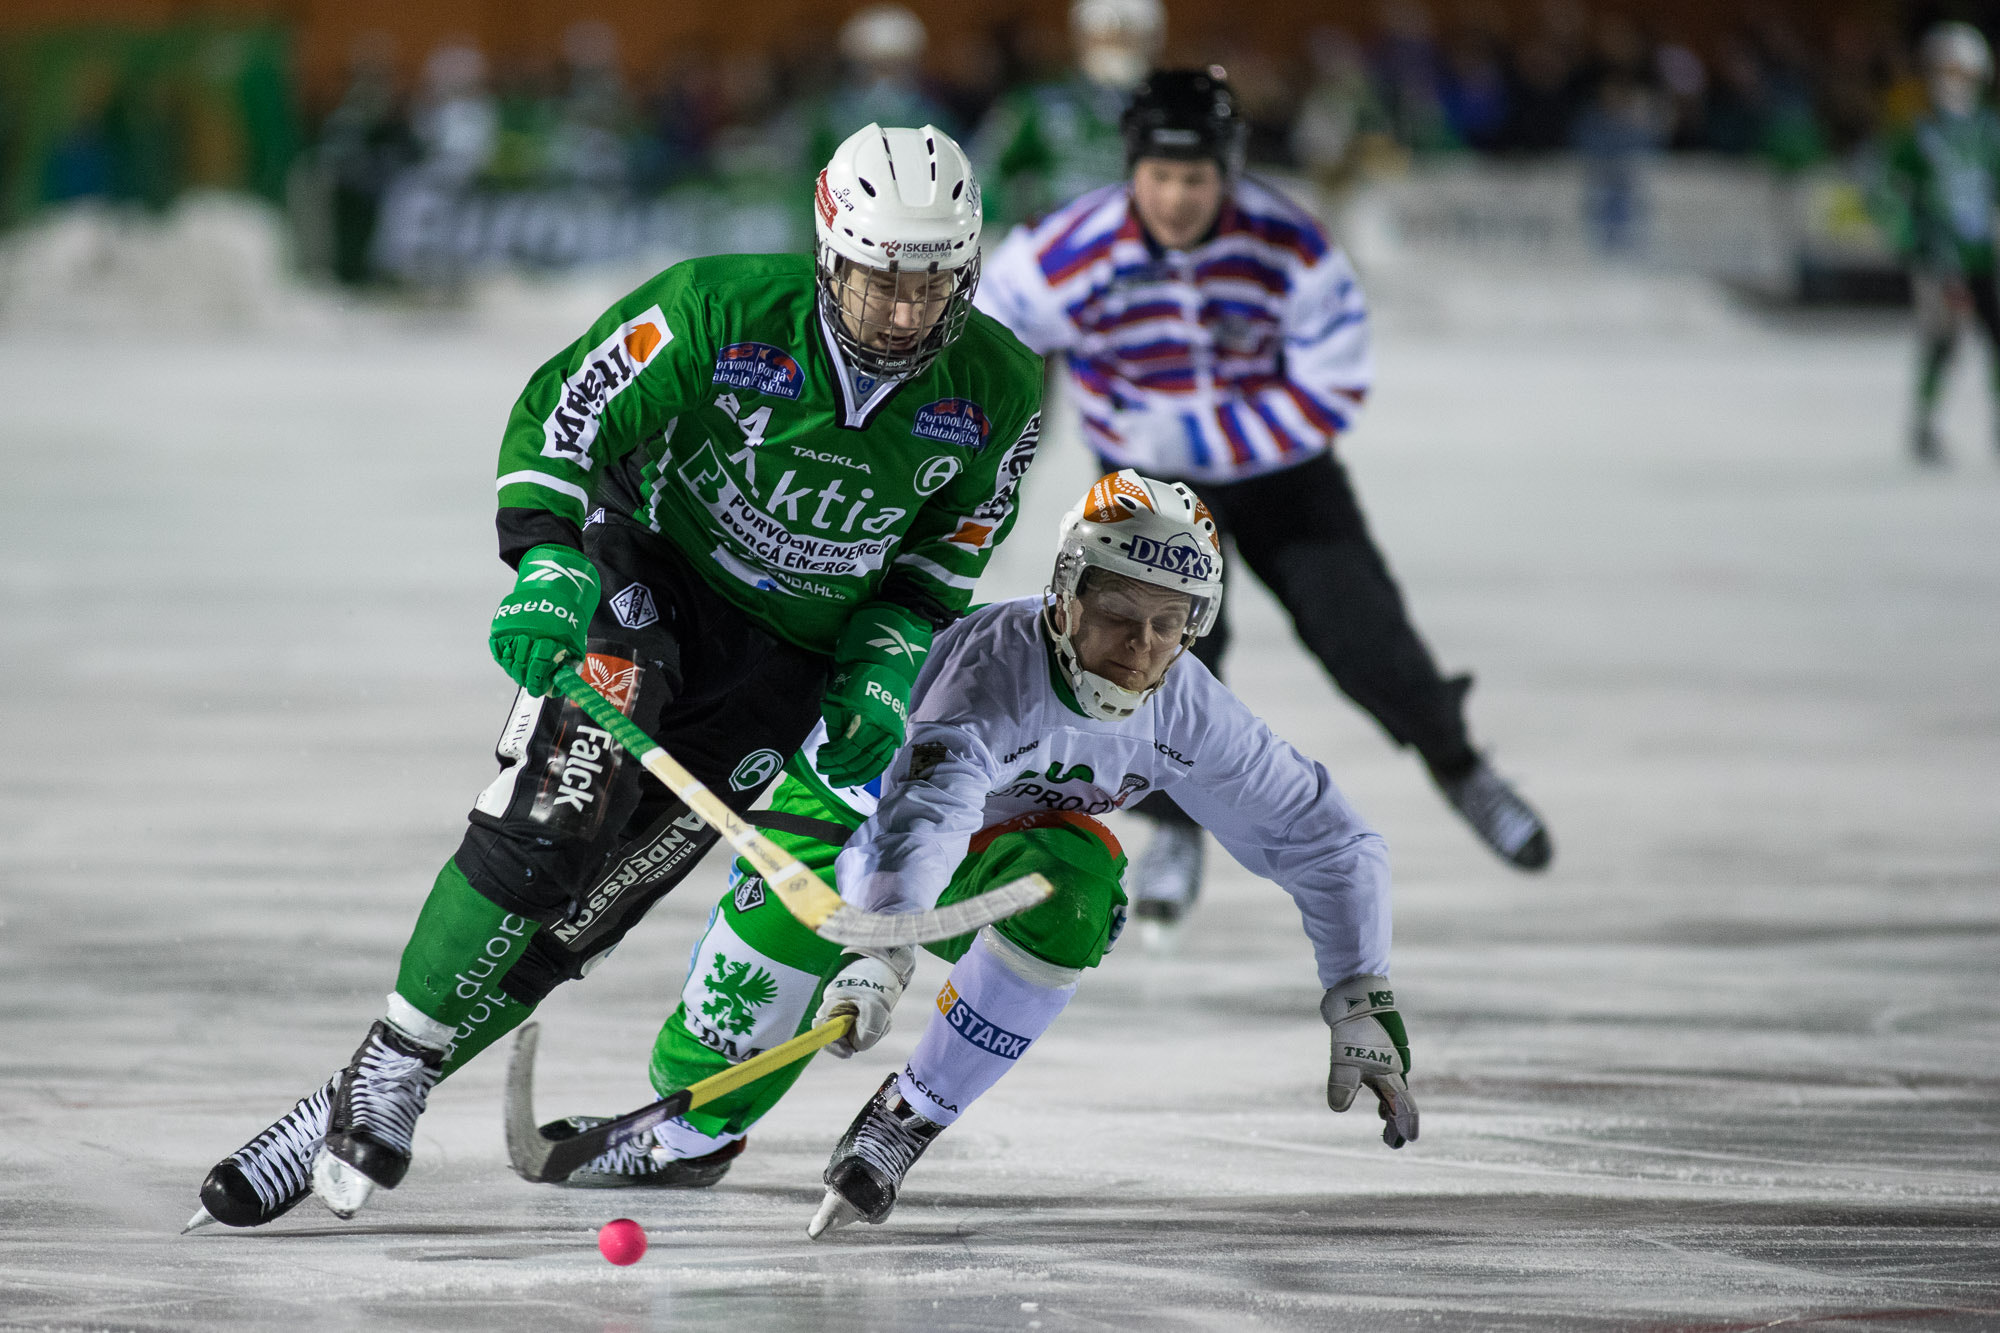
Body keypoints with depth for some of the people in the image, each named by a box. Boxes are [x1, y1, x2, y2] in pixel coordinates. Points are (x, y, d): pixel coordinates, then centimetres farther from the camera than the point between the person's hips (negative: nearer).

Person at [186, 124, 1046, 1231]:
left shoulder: (997, 394, -11)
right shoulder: (721, 312, -21)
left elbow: (945, 552, 6)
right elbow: (559, 417, -14)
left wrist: (885, 671, -6)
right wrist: (549, 566, -28)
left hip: (788, 654, 2)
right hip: (652, 570, -2)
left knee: (580, 901, -7)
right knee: (558, 796, -28)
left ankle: (388, 1087, -1)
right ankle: (391, 1055, -19)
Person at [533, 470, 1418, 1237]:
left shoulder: (1185, 712, -22)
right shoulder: (996, 660, -40)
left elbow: (1326, 842, -11)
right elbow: (925, 808, -57)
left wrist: (1362, 1003, -19)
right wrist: (882, 950, -73)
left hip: (1001, 844, 4)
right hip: (852, 806, -4)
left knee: (1077, 883, -30)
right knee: (743, 1015, -24)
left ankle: (906, 1122, -19)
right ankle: (689, 1138, 11)